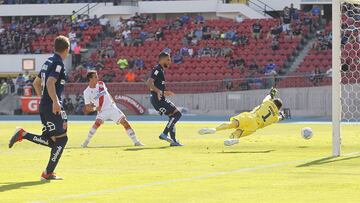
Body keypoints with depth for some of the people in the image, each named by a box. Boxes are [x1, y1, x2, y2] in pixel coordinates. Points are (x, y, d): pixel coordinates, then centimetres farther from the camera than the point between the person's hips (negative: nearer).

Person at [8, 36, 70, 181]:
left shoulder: (49, 61, 17)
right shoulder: (58, 63, -12)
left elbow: (36, 83, 26)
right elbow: (50, 83, -26)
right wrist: (55, 102, -31)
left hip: (44, 106, 9)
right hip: (53, 107, -9)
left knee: (51, 141, 11)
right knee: (61, 139, -3)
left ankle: (23, 135, 1)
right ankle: (48, 173, -3)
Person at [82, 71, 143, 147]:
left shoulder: (101, 84, 4)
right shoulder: (87, 92, -8)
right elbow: (87, 108, -5)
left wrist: (112, 101, 9)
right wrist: (94, 108, -24)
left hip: (112, 108, 4)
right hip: (102, 111, -4)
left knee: (125, 123, -6)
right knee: (97, 123, -30)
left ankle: (136, 141, 0)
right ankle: (86, 142, -15)